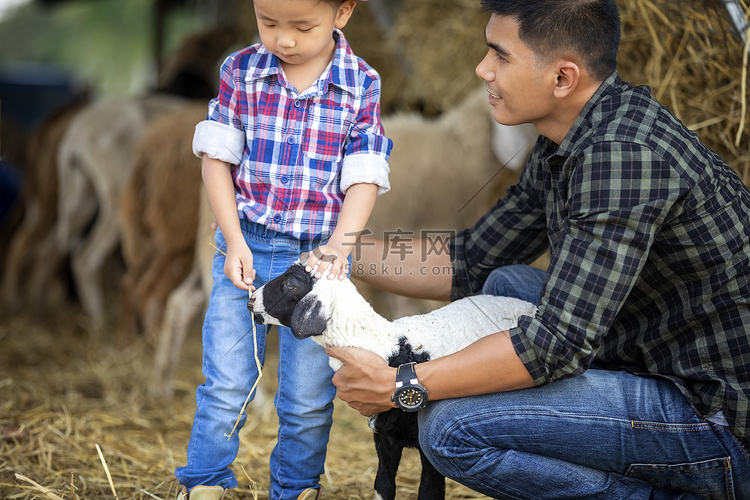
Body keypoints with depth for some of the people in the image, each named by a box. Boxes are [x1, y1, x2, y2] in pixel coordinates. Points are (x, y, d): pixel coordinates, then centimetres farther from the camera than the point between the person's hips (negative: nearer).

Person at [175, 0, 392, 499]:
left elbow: (364, 178, -7)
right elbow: (217, 158, 1)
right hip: (245, 250, 1)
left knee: (309, 398, 7)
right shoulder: (242, 70, -2)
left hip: (318, 257, 0)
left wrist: (338, 248, -21)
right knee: (226, 386, 3)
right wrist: (233, 240, -9)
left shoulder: (361, 84, -5)